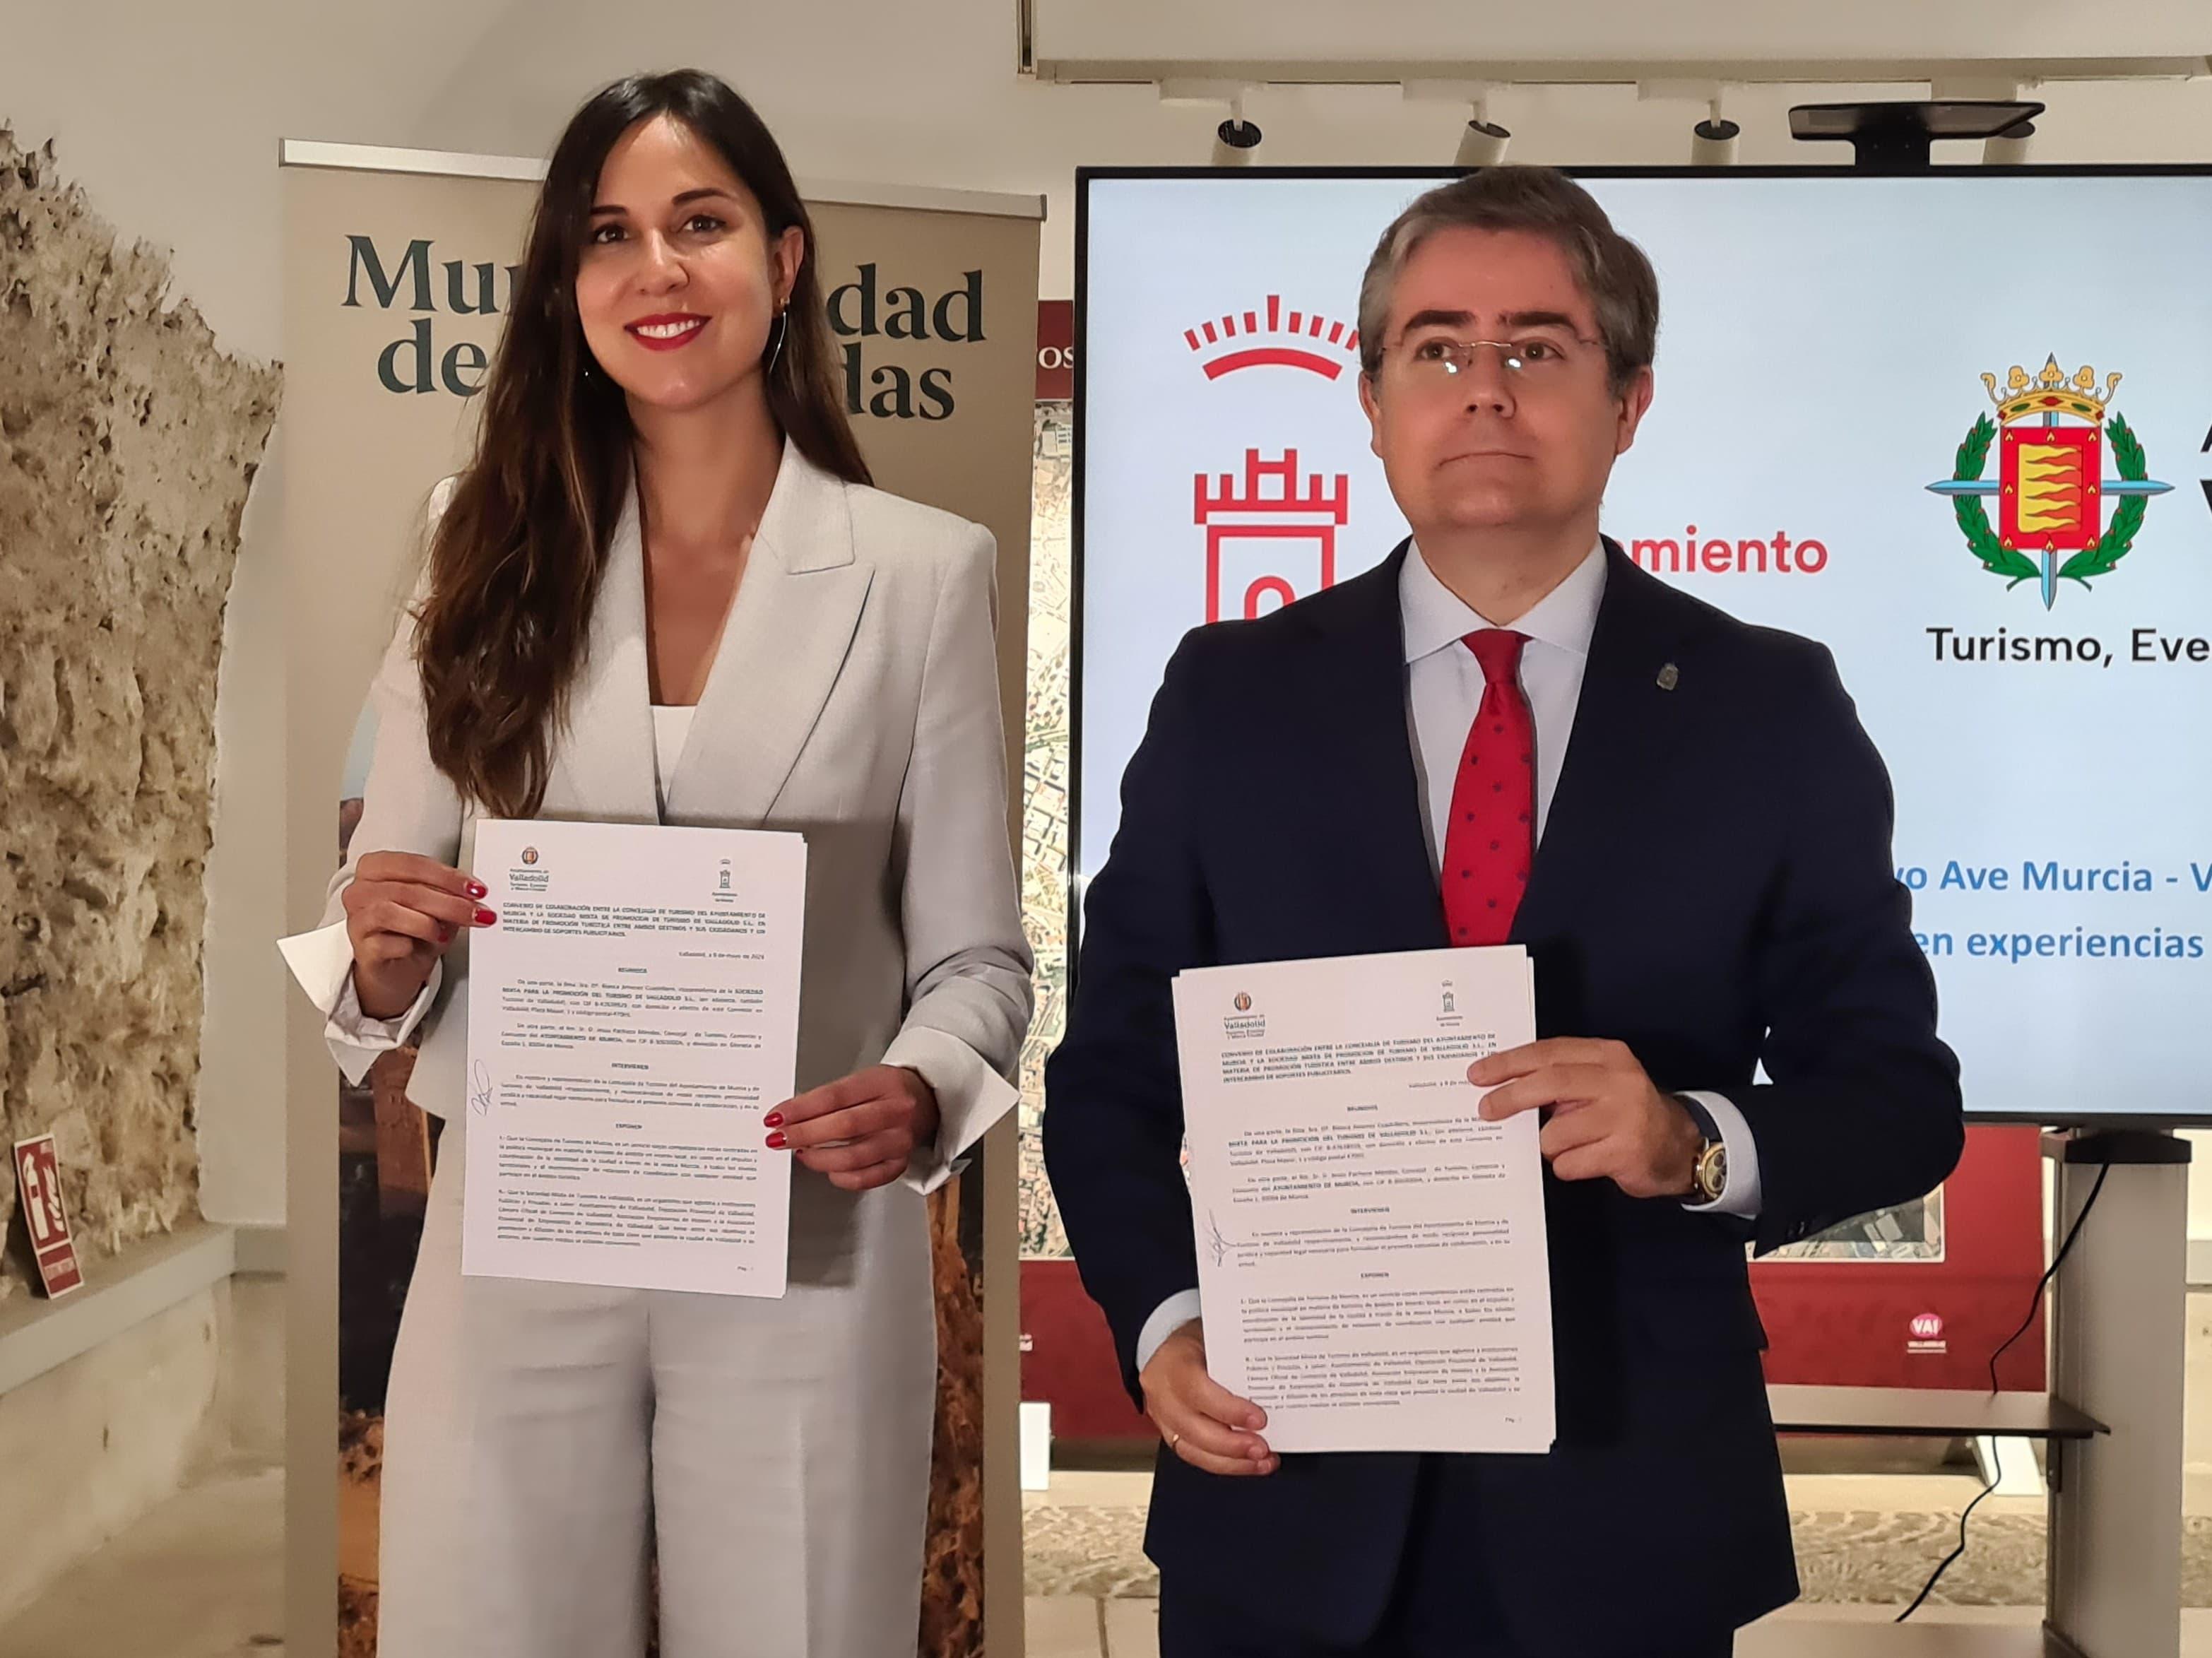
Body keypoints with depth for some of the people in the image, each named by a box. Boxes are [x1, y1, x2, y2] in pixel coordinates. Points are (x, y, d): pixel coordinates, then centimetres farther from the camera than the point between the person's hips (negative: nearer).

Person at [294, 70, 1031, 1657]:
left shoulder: (924, 571, -1)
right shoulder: (490, 577, 5)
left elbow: (979, 954, 1)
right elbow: (382, 973, 8)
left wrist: (919, 1093, -19)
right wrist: (387, 959, -14)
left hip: (804, 1265, -1)